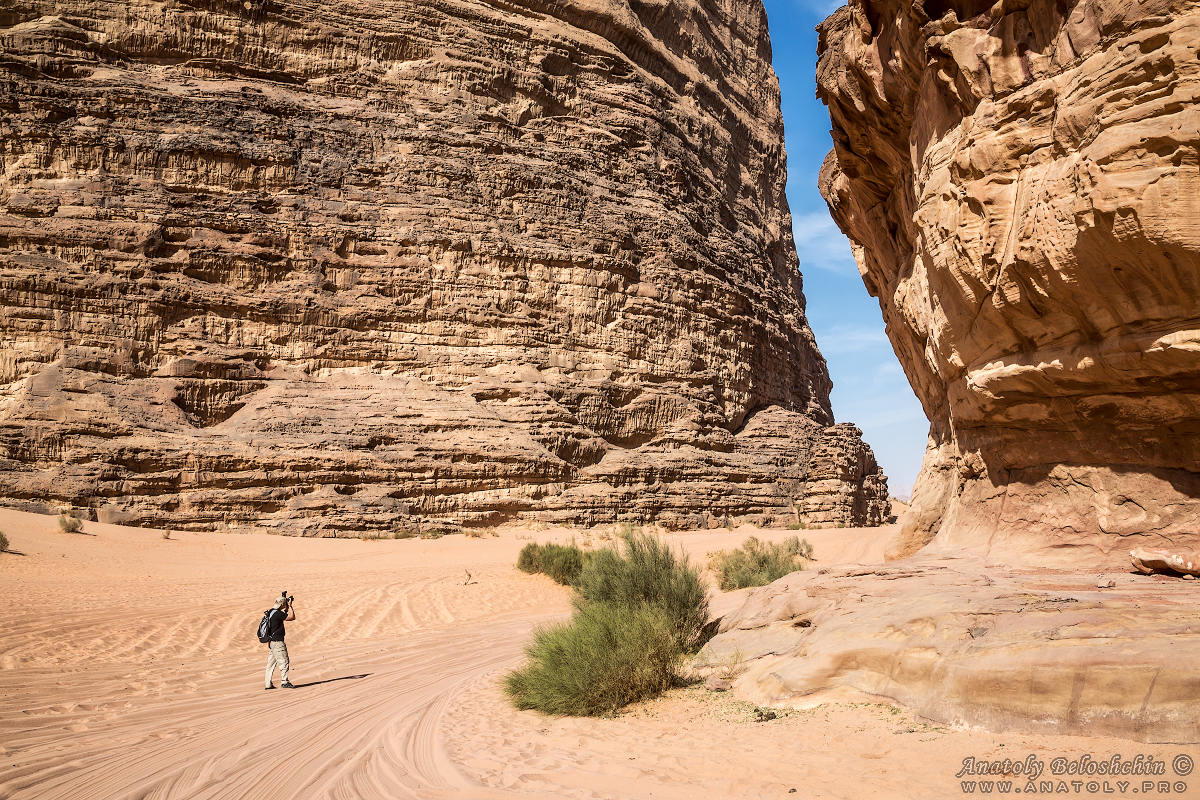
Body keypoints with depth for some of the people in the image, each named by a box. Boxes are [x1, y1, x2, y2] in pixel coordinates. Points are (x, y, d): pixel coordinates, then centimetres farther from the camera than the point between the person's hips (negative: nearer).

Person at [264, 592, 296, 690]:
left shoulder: (272, 612, 12)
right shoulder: (277, 613, -17)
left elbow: (285, 615, 28)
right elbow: (292, 617, -15)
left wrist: (287, 606, 18)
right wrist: (289, 606, -7)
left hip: (271, 641, 10)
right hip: (277, 641, -10)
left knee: (271, 663, 11)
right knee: (283, 661, -4)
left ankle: (268, 684, 13)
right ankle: (285, 682, -4)